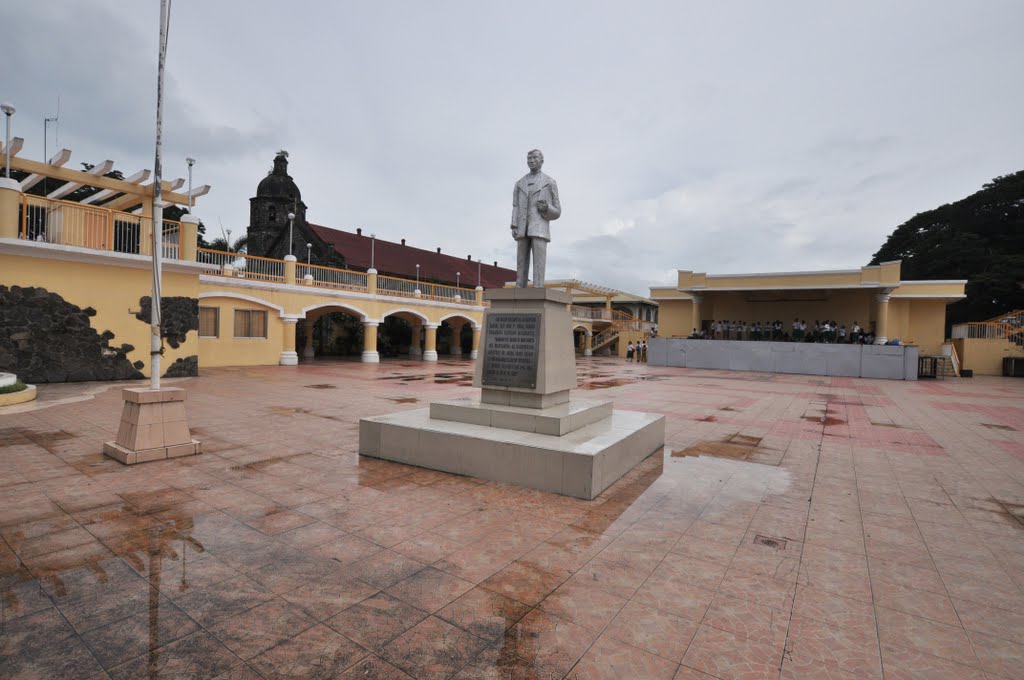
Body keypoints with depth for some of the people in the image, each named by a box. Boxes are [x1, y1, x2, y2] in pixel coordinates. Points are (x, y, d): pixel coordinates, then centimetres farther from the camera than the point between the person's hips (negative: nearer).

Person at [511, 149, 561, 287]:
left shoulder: (550, 183, 9)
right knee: (522, 263, -1)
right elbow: (516, 208, 11)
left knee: (538, 262, -14)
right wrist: (514, 228, -5)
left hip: (539, 227, -3)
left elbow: (556, 213, 8)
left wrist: (546, 208, -15)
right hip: (523, 229, 3)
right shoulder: (519, 184, 19)